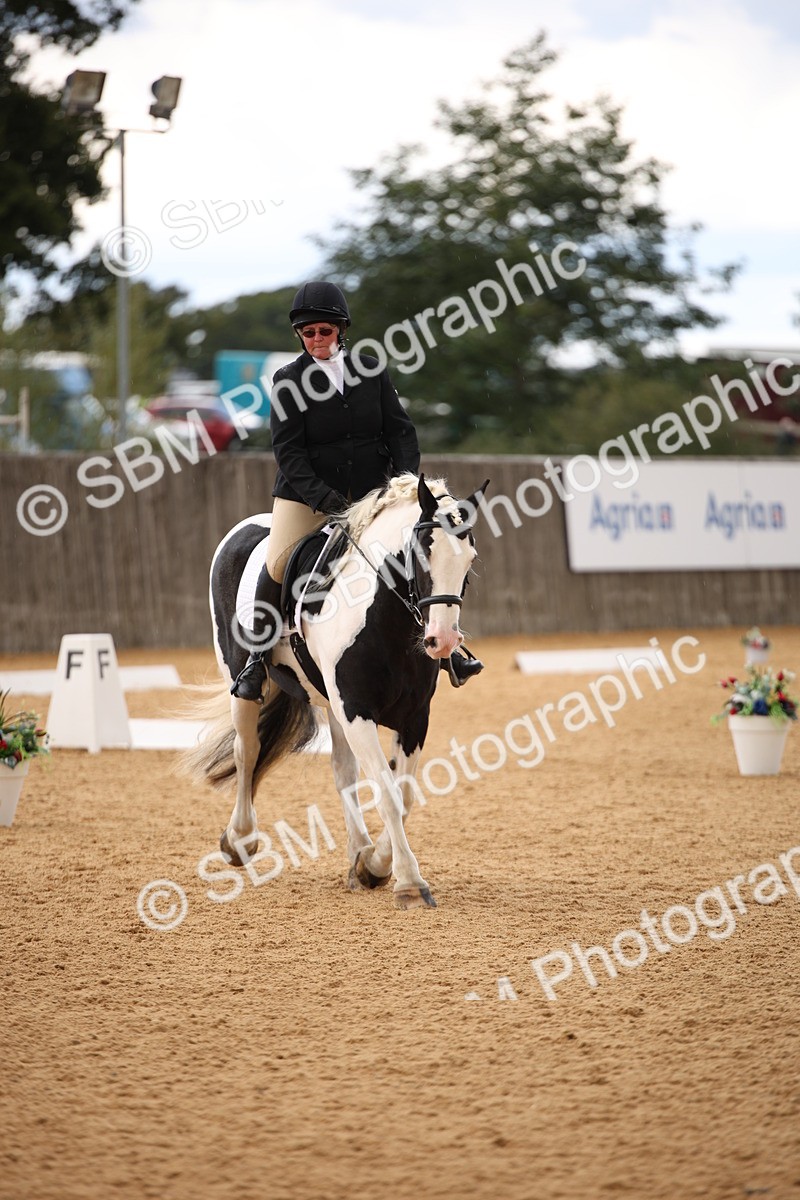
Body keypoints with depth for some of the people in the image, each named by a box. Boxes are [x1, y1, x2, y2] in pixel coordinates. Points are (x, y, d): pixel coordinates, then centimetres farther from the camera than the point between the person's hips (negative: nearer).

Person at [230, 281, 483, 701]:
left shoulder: (370, 370, 2)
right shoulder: (288, 381, -5)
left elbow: (400, 430, 3)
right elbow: (288, 451, -12)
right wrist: (323, 498, -24)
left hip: (370, 491, 2)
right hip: (307, 493, -2)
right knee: (277, 565, -17)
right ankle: (257, 658, 0)